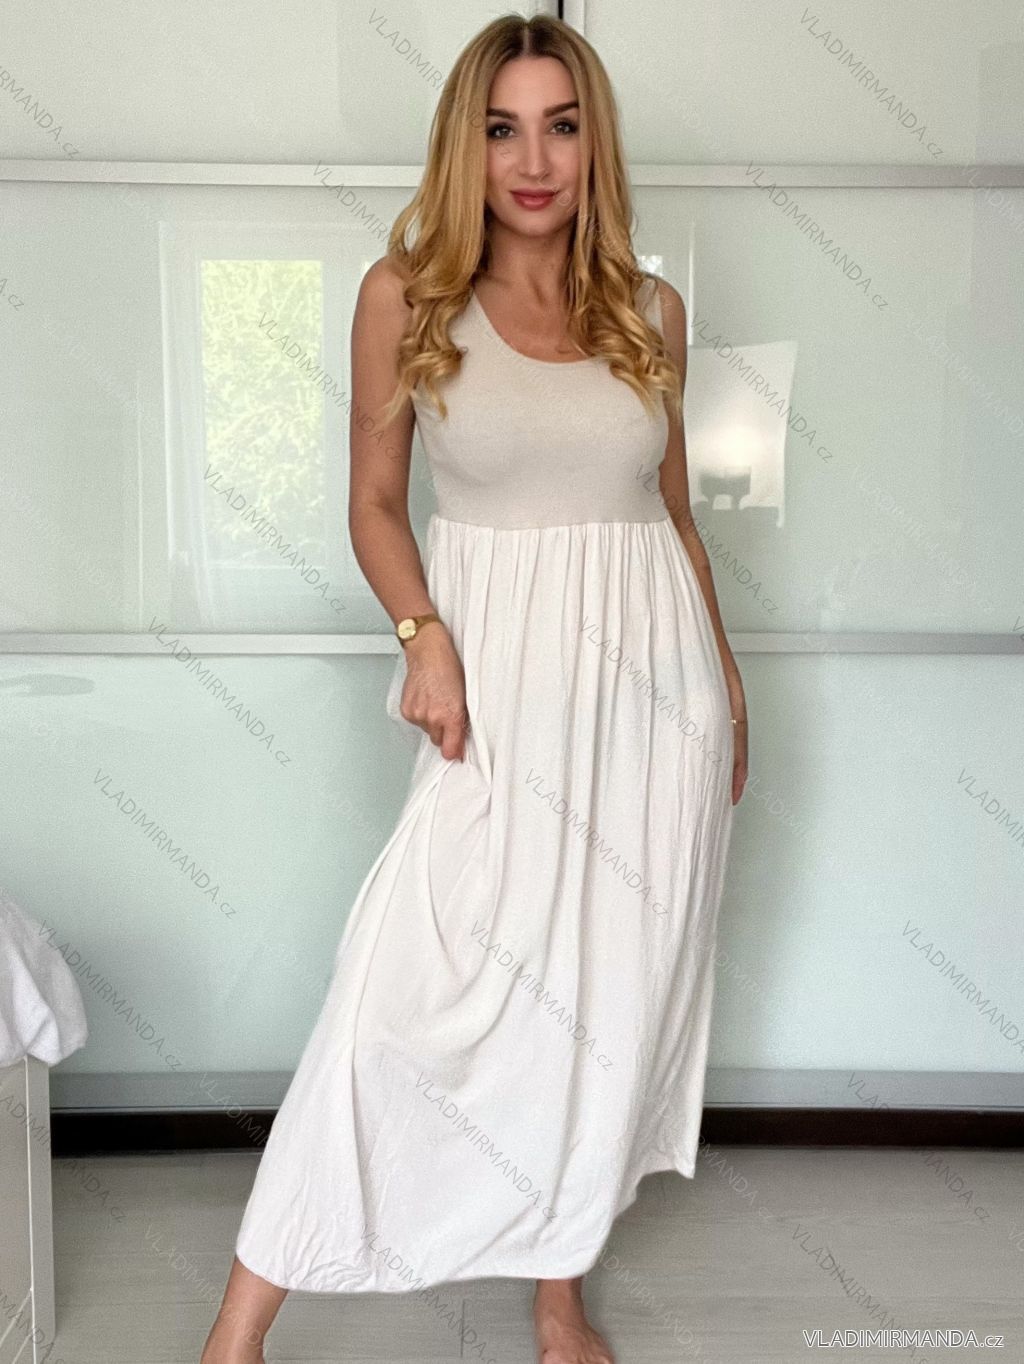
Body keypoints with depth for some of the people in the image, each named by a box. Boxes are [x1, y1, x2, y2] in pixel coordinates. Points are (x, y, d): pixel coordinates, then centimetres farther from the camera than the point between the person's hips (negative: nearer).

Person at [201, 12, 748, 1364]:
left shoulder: (650, 309, 8)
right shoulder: (407, 294, 0)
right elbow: (376, 501, 3)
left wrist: (727, 677, 14)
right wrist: (425, 638, -14)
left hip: (651, 674, 3)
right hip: (501, 677, -3)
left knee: (610, 989, 8)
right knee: (415, 978, -10)